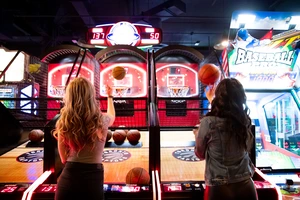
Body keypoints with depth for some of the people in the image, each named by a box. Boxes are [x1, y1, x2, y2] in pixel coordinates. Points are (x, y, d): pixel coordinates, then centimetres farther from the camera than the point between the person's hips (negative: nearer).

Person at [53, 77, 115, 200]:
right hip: (93, 178, -1)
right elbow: (112, 116, 19)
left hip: (68, 177, 1)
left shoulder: (64, 123, -6)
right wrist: (110, 96, 34)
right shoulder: (101, 120, -8)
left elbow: (64, 158, 1)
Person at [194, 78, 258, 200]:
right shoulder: (244, 120, -4)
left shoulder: (208, 122, -17)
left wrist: (198, 136, 16)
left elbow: (200, 154, -2)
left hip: (219, 189, -3)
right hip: (246, 187, 4)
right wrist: (212, 100, 33)